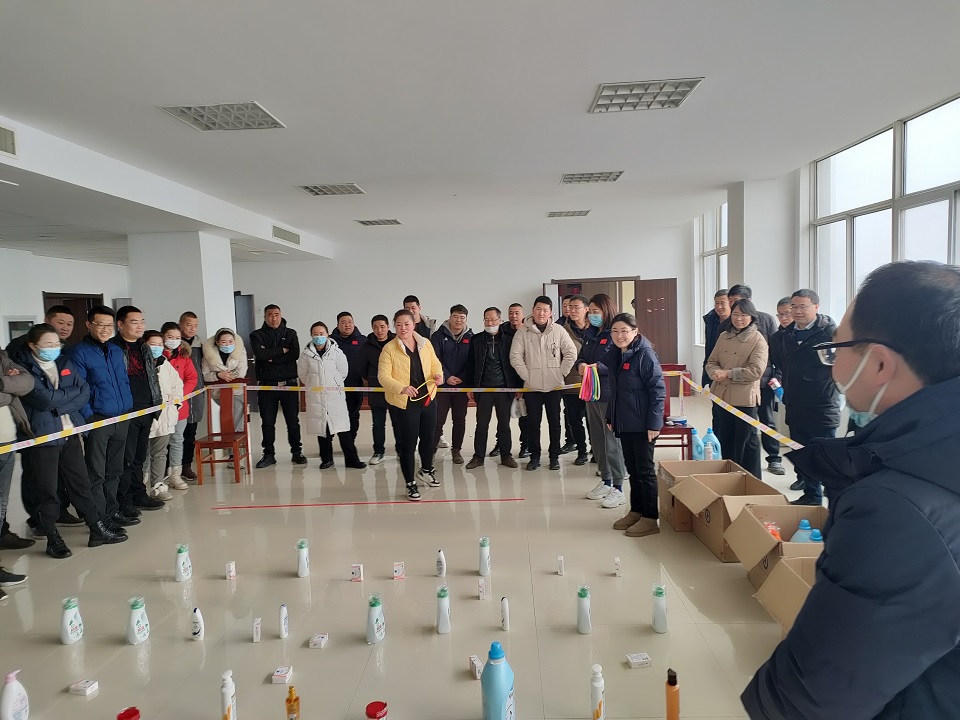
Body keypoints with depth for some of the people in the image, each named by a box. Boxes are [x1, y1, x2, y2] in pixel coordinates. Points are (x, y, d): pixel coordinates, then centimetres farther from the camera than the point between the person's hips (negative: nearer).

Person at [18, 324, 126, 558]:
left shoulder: (65, 364, 9)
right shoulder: (24, 369, -8)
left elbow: (85, 393, 1)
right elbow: (45, 399, -20)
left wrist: (59, 406, -14)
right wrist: (74, 391, -5)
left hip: (70, 433, 5)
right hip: (43, 437, -5)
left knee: (81, 484, 13)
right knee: (47, 492, 5)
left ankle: (98, 531, 21)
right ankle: (53, 539, 18)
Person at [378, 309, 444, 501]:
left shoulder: (425, 343, 1)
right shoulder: (389, 348, -12)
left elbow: (435, 363, 11)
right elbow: (383, 376, -18)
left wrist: (438, 374, -13)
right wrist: (402, 388, -35)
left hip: (427, 399, 5)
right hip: (403, 404, -5)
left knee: (428, 438, 22)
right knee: (408, 444, 2)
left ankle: (426, 470, 48)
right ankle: (410, 484, 20)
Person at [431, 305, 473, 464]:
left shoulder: (471, 337, 4)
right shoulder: (439, 336, -1)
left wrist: (463, 378, -11)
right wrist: (447, 377, -15)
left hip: (462, 385, 2)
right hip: (442, 385, -2)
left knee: (460, 420, 9)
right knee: (438, 419, -1)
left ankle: (456, 450, 21)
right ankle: (432, 449, 9)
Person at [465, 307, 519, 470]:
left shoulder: (509, 340, 2)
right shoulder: (476, 340, 5)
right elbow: (470, 365, 6)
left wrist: (518, 387, 0)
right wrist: (470, 387, 2)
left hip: (504, 388, 0)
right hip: (483, 388, 0)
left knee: (504, 424, 7)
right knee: (482, 424, 4)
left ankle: (506, 455, 17)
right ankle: (478, 456, 12)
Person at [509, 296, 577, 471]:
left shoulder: (559, 331, 0)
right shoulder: (523, 332, -1)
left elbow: (571, 353, 1)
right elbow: (515, 356, -4)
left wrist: (561, 373, -3)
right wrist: (526, 376, -7)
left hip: (554, 385, 0)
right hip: (531, 386, 0)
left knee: (554, 422, 7)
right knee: (533, 423, 6)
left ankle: (554, 457, 19)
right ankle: (534, 456, 18)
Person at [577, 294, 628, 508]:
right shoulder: (590, 334, 11)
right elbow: (581, 356, 18)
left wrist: (599, 366, -24)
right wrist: (581, 364, -4)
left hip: (610, 395, -8)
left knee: (613, 441, -1)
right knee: (597, 440, 16)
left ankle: (618, 489, 9)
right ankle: (605, 482, 30)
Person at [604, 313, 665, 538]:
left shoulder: (645, 354, -15)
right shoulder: (615, 355, 8)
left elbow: (658, 390, -17)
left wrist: (654, 423, -20)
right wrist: (610, 417, 14)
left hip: (642, 424, -7)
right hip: (623, 423, 7)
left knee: (645, 470, 2)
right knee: (632, 469, 15)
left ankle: (650, 518, 13)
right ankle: (636, 511, 28)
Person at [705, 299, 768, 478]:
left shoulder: (758, 340, -9)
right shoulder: (723, 336, 8)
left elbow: (756, 370, -18)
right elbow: (711, 362, 8)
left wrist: (728, 373, -19)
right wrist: (716, 372, -15)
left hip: (745, 398, -5)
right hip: (722, 395, 5)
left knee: (746, 442, 6)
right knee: (724, 441, 15)